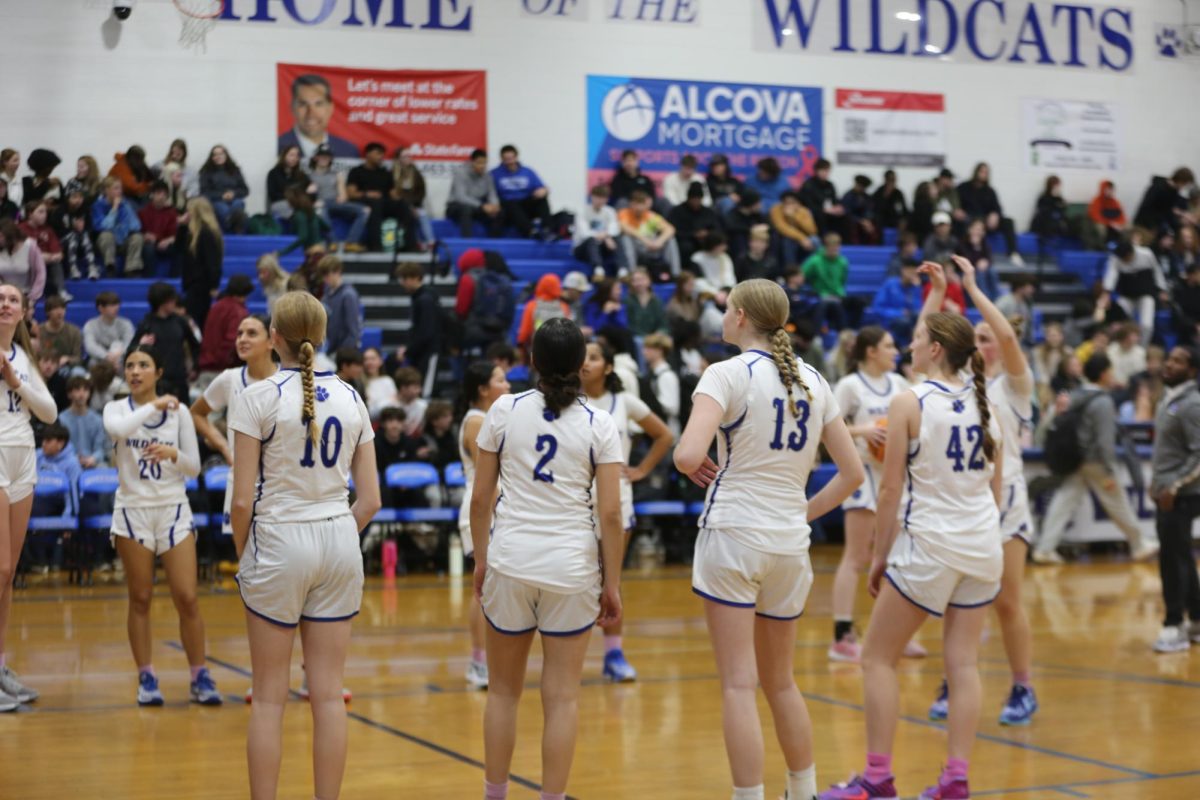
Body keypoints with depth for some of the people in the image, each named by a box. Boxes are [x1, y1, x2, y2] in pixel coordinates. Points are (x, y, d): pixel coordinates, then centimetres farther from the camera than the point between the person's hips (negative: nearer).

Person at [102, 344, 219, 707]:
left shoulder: (179, 411, 3)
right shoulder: (116, 409, 1)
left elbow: (194, 468, 1)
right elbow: (118, 428, -24)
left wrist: (173, 454, -18)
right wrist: (154, 406, -19)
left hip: (173, 510, 0)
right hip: (132, 510, 0)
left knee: (187, 598, -5)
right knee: (140, 598, 3)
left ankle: (200, 677, 5)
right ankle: (146, 678, 11)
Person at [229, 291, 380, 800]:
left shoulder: (260, 397, -8)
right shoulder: (349, 398, 5)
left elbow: (242, 500, -10)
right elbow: (370, 500, 5)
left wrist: (242, 557, 5)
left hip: (279, 541, -4)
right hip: (339, 544, 4)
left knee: (269, 698, 4)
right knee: (328, 694, 8)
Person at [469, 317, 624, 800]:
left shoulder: (504, 410, 0)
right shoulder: (598, 424, -3)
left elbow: (480, 498, 1)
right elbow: (610, 513, -6)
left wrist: (481, 560, 12)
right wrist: (612, 584, 1)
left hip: (509, 561, 1)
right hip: (571, 566, -1)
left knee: (503, 691, 14)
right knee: (562, 698, 4)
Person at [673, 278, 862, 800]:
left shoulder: (728, 374, -9)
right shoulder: (812, 379, 9)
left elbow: (689, 455, -22)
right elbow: (852, 472, 12)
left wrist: (692, 467, -1)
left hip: (734, 536, -6)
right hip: (790, 543, 6)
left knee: (739, 685, -3)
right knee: (780, 682, 20)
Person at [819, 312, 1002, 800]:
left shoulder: (910, 402, -9)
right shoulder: (983, 402, 7)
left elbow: (890, 489, -9)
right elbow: (996, 485, 13)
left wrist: (879, 557, -1)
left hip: (929, 544, -6)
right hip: (982, 544, 6)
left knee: (878, 658, 5)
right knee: (963, 662, 8)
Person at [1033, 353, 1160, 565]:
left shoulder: (1075, 397, 5)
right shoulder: (1103, 402, -17)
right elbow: (1105, 440, -20)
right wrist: (1109, 473, -18)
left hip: (1075, 460, 7)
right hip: (1095, 462, -7)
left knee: (1064, 501, 3)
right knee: (1118, 504, 8)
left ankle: (1044, 549, -3)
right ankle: (1139, 545, 23)